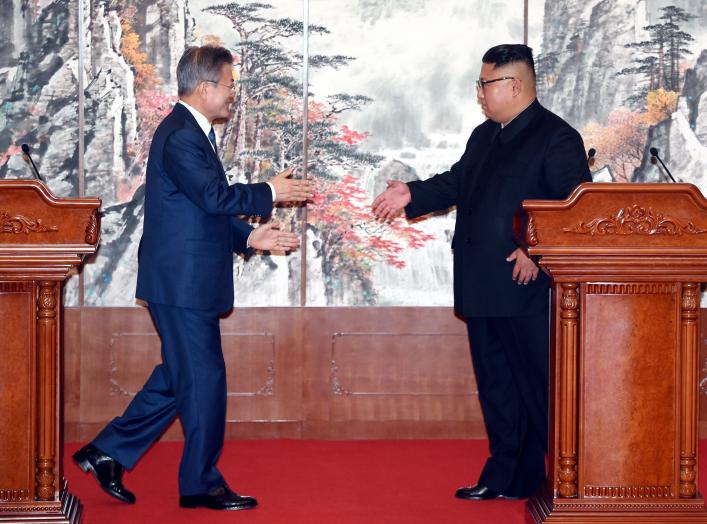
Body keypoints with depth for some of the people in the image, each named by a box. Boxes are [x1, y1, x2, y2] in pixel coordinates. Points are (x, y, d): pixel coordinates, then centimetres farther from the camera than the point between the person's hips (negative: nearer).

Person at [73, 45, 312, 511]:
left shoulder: (193, 133, 16)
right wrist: (270, 192, -14)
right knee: (204, 379, -2)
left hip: (187, 280, 10)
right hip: (183, 281, -10)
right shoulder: (181, 136, -17)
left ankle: (109, 453, 21)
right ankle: (203, 484, 9)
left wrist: (249, 236, 10)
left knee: (181, 377, 16)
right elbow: (215, 196, -26)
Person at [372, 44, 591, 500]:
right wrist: (413, 195, 10)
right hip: (481, 287, 8)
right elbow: (457, 183, 24)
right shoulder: (484, 136, 17)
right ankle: (505, 475, 21)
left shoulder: (557, 138, -9)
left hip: (524, 287, -8)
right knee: (495, 384, 13)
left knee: (536, 385, -3)